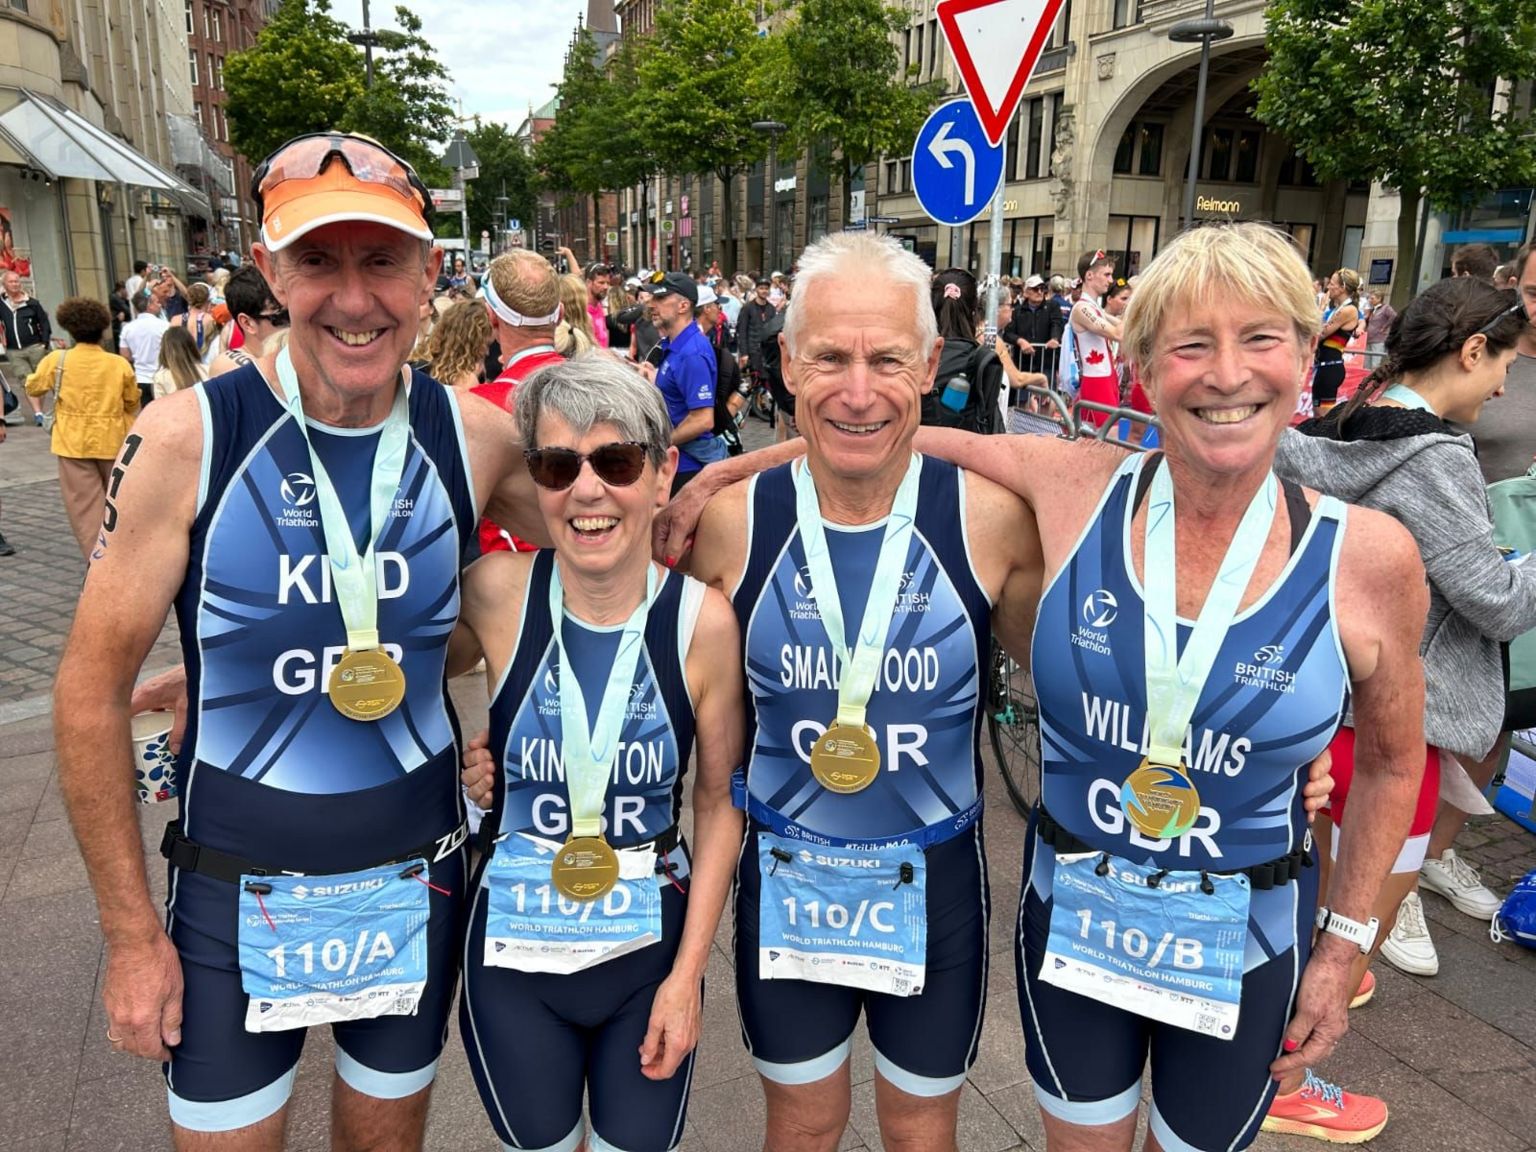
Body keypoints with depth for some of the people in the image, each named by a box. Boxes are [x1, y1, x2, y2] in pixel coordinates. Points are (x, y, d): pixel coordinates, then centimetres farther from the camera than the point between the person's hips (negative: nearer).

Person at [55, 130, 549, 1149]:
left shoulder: (477, 438, -10)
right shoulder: (190, 438, -15)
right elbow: (94, 689, -9)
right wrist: (130, 931, -6)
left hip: (419, 883, 2)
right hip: (236, 893, -1)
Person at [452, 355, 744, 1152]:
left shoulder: (703, 620, -16)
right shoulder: (496, 594, -15)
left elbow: (719, 800, -6)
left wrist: (688, 973, -6)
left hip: (652, 946, 0)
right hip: (513, 948, 1)